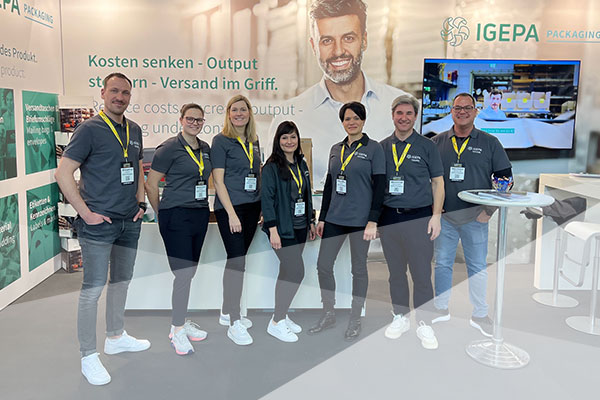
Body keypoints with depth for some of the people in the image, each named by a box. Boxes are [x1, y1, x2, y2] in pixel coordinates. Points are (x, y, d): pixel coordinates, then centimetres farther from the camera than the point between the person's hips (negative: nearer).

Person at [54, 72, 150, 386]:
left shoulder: (134, 130, 11)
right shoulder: (90, 129, -9)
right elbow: (63, 173, -13)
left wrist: (140, 201, 11)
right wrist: (85, 212, -15)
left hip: (129, 221, 7)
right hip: (99, 222, -7)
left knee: (122, 281, 18)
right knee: (93, 288, -1)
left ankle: (116, 337, 35)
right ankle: (88, 357, 11)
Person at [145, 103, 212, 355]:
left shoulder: (206, 149, 12)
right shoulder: (169, 148, -7)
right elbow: (151, 185, -5)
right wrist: (162, 213, 3)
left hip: (200, 216, 7)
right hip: (176, 216, -7)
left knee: (189, 272, 13)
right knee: (183, 273, -7)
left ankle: (181, 320, 27)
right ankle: (177, 330, 5)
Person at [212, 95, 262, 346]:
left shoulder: (254, 142, 13)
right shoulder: (221, 141, -5)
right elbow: (218, 181, -10)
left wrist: (263, 207, 11)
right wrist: (232, 214, -16)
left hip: (252, 207, 6)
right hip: (229, 207, -6)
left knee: (236, 259, 12)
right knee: (237, 261, -10)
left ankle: (227, 312, 24)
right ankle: (234, 323, -3)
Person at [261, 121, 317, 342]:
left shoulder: (301, 164, 12)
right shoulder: (272, 167, -10)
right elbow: (267, 199, -14)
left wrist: (311, 221, 17)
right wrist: (272, 229, -18)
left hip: (299, 227, 7)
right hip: (282, 228, -7)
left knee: (288, 272, 12)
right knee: (296, 272, -11)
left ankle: (281, 316, 25)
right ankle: (276, 323, 1)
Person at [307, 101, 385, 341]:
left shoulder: (374, 149, -4)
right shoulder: (335, 150, 12)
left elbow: (379, 186, -8)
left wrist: (373, 221, -15)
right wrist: (322, 217, 12)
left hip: (360, 219, -5)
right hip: (334, 218, 5)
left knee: (358, 269, 6)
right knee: (323, 265, 5)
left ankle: (355, 321, 21)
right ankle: (328, 315, 23)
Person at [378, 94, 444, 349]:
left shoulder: (426, 146, 2)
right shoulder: (382, 147, 9)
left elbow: (437, 183, 3)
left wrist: (436, 216, -5)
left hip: (419, 218, -3)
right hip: (388, 219, 3)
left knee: (422, 274, 0)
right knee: (396, 273, 13)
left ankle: (424, 324, 14)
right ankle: (400, 318, 27)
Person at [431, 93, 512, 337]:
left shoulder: (490, 143, 4)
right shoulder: (437, 142, 6)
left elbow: (505, 176, 5)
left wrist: (491, 209, -4)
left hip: (475, 217, -1)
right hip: (444, 216, 1)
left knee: (478, 266, 6)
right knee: (442, 263, 8)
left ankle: (480, 315, 19)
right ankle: (441, 310, 23)